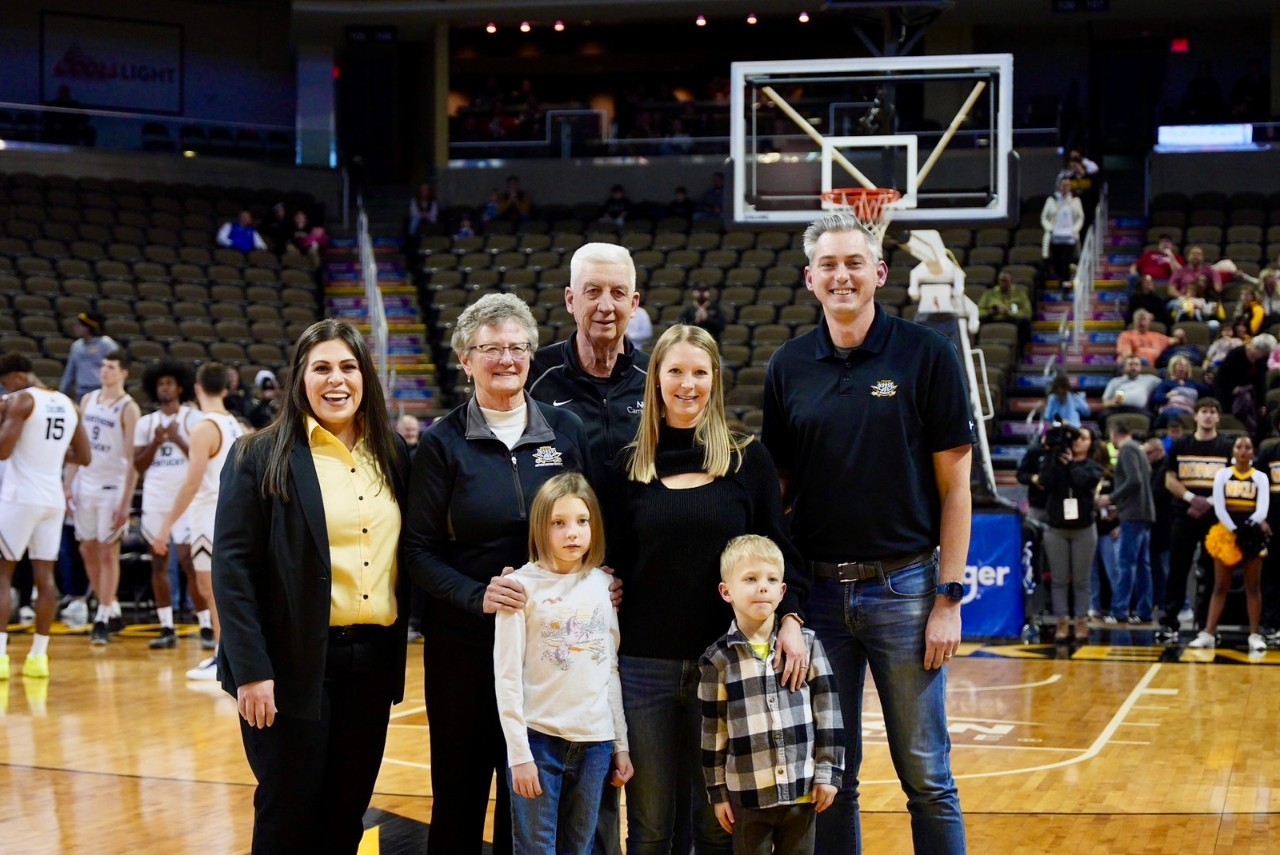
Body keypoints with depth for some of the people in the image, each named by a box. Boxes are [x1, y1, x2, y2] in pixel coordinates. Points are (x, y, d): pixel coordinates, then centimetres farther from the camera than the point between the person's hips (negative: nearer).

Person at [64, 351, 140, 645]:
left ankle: (103, 620, 2)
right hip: (85, 485, 6)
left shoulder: (128, 408, -9)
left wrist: (126, 502, -16)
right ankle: (112, 610, 22)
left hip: (112, 487, -6)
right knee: (88, 551, 10)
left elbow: (133, 460, -11)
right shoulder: (88, 400, 9)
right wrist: (67, 484, 5)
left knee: (108, 553, -3)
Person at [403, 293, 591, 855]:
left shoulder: (566, 431, 4)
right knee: (460, 788, 6)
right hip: (464, 641, -2)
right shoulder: (443, 443, -2)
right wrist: (476, 595, -19)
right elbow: (419, 551, -4)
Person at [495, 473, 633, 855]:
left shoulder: (603, 585, 6)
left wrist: (621, 744, 10)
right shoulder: (523, 586, -6)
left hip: (595, 742, 4)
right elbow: (507, 677, -7)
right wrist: (519, 753, -11)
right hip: (539, 738, -4)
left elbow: (611, 670, 11)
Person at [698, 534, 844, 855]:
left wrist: (829, 773, -1)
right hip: (748, 794, -1)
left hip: (802, 790, 1)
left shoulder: (807, 645, -1)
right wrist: (718, 792, 2)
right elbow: (713, 732, 2)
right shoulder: (718, 659, -2)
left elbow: (828, 713, 2)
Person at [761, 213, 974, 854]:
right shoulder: (789, 366, 5)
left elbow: (954, 486, -3)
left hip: (905, 588, -3)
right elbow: (777, 486, 11)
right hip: (817, 590, 3)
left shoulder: (926, 355, -3)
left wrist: (949, 598, -8)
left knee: (926, 777, 4)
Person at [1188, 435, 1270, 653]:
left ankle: (1255, 635, 5)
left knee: (1253, 586, 3)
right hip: (1226, 532, 0)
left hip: (1252, 533, 0)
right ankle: (1208, 634, 0)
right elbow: (1218, 507, -5)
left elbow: (1263, 508, -7)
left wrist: (1252, 524, -26)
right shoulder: (1222, 474, 4)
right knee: (1220, 586, 2)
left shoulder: (1260, 477, 5)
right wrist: (1235, 530, -16)